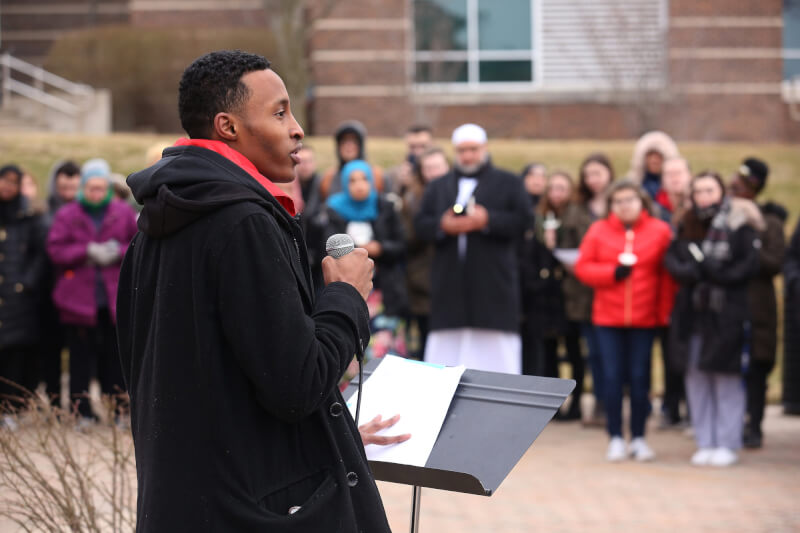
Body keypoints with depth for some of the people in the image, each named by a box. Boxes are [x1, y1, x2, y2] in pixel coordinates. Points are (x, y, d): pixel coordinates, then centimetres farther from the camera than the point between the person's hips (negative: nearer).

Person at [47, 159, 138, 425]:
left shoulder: (124, 213, 6)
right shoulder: (67, 215, 2)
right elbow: (55, 249, -4)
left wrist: (118, 253, -10)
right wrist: (87, 252, -12)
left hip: (115, 300, 1)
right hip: (78, 299, -1)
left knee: (115, 357, 4)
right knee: (81, 356, 1)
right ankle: (83, 412, 8)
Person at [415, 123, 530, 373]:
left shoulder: (508, 183, 10)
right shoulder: (438, 186, 20)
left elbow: (523, 222, -2)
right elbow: (420, 226, 11)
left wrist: (488, 221, -16)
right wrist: (442, 226, -10)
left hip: (492, 287, -3)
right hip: (451, 284, 3)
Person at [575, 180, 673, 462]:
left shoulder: (659, 231, 1)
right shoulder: (599, 231, 5)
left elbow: (668, 275, 0)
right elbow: (583, 267, 2)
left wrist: (665, 311, -6)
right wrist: (613, 272, -12)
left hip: (644, 319, -1)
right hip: (608, 317, 1)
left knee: (640, 377, 2)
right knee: (612, 377, 0)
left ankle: (638, 438, 12)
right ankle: (615, 439, 8)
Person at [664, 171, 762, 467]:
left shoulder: (739, 224, -4)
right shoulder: (687, 225, 11)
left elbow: (750, 265, -9)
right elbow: (672, 259, 4)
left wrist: (717, 275, -16)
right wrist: (690, 271, -14)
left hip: (728, 312, -5)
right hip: (692, 312, 5)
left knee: (727, 380, 0)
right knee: (697, 379, 8)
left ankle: (727, 444, 7)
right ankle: (705, 443, 17)